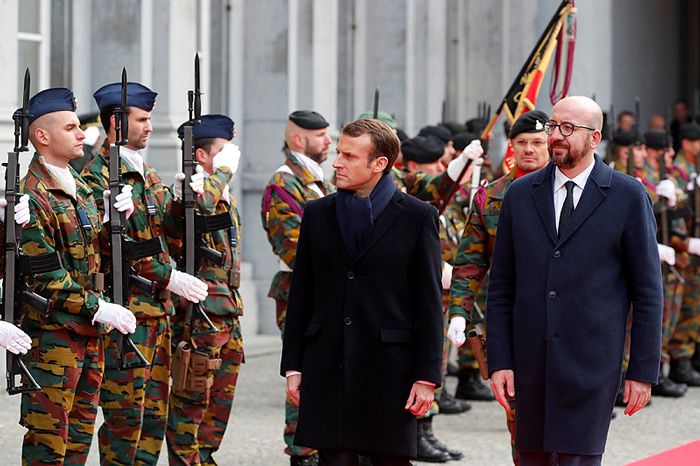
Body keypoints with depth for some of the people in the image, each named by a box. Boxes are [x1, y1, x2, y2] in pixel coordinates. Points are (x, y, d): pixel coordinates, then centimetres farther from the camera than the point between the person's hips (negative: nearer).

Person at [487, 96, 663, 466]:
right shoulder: (520, 195, 9)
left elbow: (647, 289, 1)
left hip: (591, 363, -4)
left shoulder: (628, 196, 0)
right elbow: (501, 286, 10)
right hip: (529, 362, 4)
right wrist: (498, 361, 2)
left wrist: (643, 370, -3)